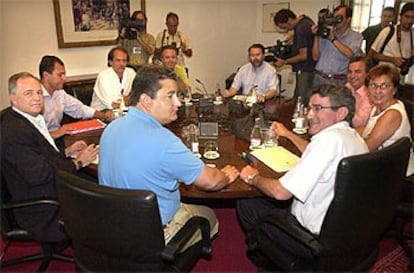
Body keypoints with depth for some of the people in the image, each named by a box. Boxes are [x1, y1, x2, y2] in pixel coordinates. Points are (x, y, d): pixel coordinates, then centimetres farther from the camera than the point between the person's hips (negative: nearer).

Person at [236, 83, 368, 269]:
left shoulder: (330, 139, -28)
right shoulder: (353, 136, 2)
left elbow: (281, 192, -28)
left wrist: (253, 178, -9)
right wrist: (288, 134, 32)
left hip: (319, 239, -9)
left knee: (246, 205, 5)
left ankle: (264, 260, 30)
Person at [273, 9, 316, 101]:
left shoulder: (300, 29, -20)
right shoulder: (304, 18, 9)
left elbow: (303, 56, -19)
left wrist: (284, 62, -10)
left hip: (305, 70, -10)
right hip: (309, 67, 10)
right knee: (297, 98, 11)